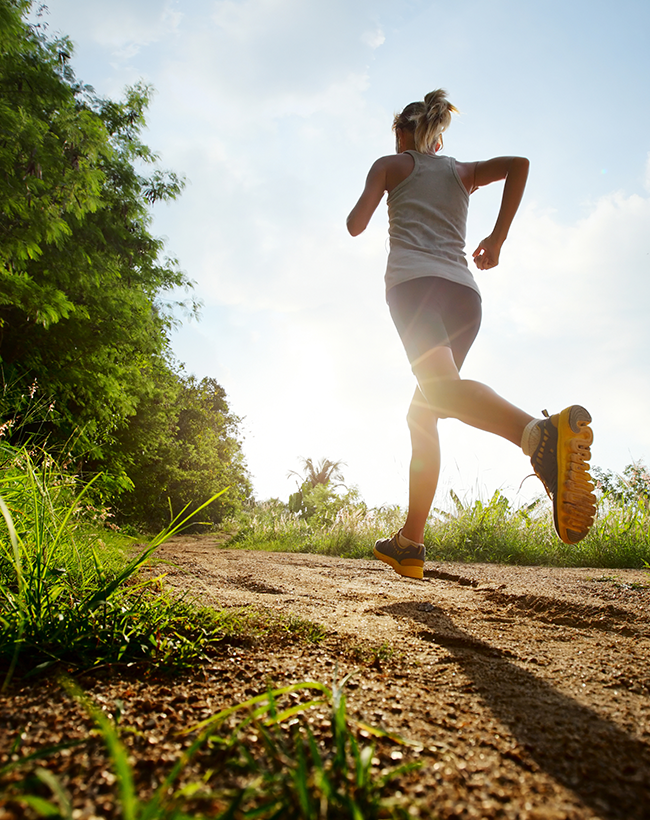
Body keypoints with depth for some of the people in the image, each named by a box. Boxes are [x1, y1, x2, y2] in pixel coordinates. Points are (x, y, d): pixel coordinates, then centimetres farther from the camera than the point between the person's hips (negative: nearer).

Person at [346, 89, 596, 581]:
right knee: (422, 414, 10)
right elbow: (518, 163, 10)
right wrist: (498, 236, 13)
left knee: (442, 388, -30)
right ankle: (410, 543, 9)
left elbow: (356, 225, 10)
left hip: (414, 281, -5)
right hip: (465, 292, 5)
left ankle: (543, 433, -61)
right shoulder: (463, 171, 29)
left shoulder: (391, 164, 20)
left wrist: (359, 209, 34)